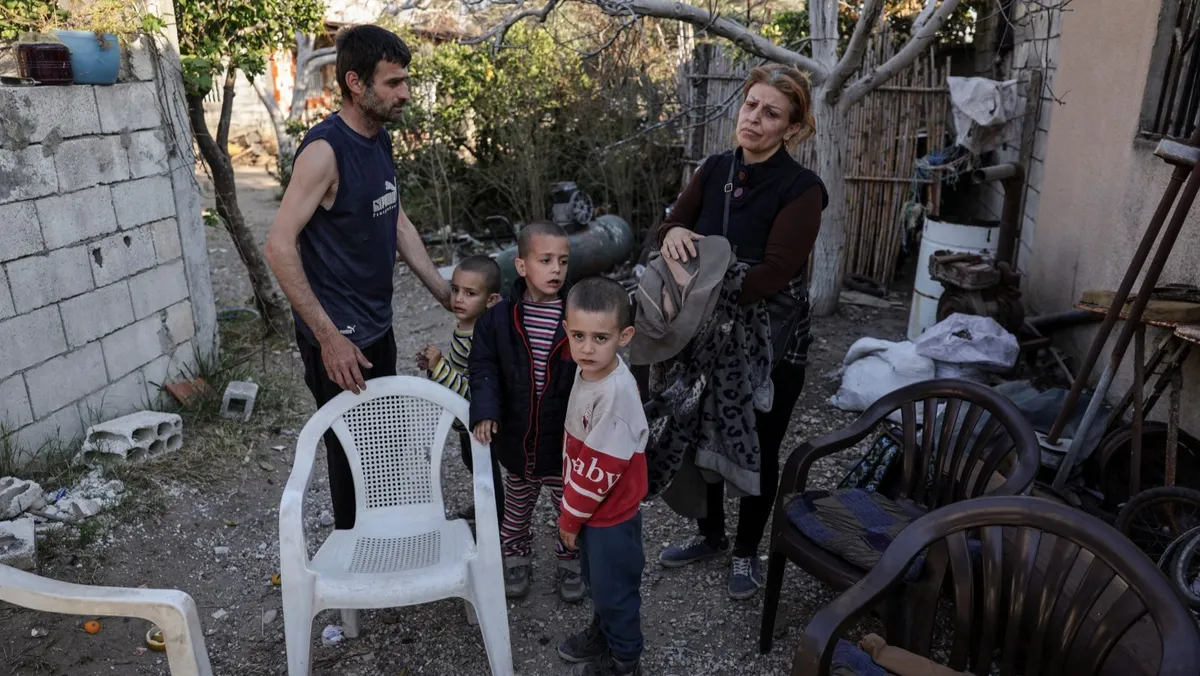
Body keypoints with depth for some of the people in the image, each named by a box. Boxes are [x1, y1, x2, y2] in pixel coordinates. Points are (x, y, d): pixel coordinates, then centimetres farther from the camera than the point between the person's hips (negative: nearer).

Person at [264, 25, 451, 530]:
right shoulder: (324, 149, -20)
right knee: (352, 450, 6)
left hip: (377, 326, 8)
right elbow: (279, 246, -23)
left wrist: (447, 295, 11)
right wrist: (329, 336, -25)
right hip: (339, 337, -8)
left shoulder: (380, 139, 6)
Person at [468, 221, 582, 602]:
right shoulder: (499, 319, -8)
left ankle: (570, 563, 38)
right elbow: (484, 368, -6)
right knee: (517, 503, 22)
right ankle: (516, 558, 44)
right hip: (517, 438, 1)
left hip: (565, 440, -1)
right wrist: (485, 412, -20)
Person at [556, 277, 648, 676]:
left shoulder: (616, 393, -33)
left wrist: (570, 516, -13)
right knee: (596, 581, 28)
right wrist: (572, 510, 11)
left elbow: (600, 468, -27)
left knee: (615, 588, 15)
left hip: (611, 514, -8)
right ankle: (603, 633, 52)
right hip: (591, 509, 8)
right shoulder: (588, 371, -6)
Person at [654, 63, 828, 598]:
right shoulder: (716, 170, -1)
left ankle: (747, 552, 36)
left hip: (772, 343, -5)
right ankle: (712, 535, 41)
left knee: (759, 450, 12)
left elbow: (774, 271, -26)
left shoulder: (801, 189, -18)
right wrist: (673, 231, -22)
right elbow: (671, 226, 1)